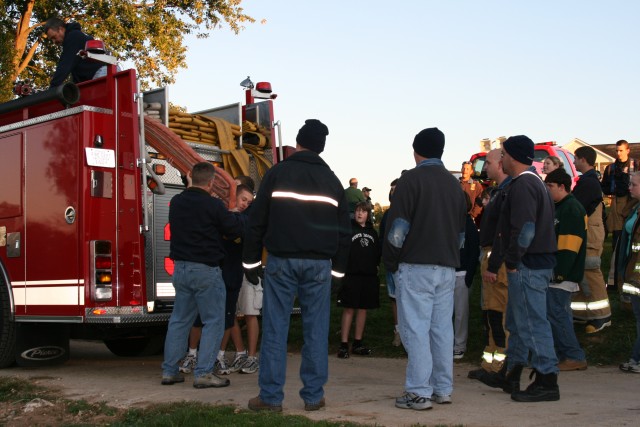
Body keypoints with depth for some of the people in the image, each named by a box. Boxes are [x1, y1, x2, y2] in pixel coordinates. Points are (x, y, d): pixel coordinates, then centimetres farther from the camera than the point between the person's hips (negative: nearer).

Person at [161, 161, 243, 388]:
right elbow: (235, 229, -6)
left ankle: (169, 370, 17)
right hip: (206, 269, -7)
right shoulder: (213, 205, -14)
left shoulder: (176, 202, 6)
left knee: (179, 320, 14)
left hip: (181, 267, 7)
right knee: (213, 321, 2)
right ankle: (203, 373, -2)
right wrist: (235, 216, 16)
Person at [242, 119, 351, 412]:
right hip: (319, 264, 2)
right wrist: (338, 268, 18)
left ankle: (271, 397, 3)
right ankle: (314, 396, 9)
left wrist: (251, 262, 6)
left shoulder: (277, 173, 1)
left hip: (281, 261, -2)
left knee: (275, 329, 1)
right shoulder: (332, 180, 10)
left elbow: (257, 220, -1)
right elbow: (344, 229, 12)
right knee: (316, 330, 6)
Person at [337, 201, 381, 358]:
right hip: (351, 274, -5)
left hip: (369, 275, 5)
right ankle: (344, 344, -1)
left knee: (363, 309, 9)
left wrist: (376, 265, 9)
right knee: (348, 309, -5)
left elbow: (378, 251, 21)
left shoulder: (372, 232, 15)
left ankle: (357, 343, 17)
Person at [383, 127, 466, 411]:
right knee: (442, 328, 10)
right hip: (447, 267, 7)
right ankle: (443, 389, 15)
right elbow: (461, 230, 18)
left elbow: (398, 227, -11)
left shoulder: (411, 179, -6)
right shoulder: (454, 184, 15)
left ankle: (419, 392, -4)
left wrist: (390, 262, -1)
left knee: (415, 329, -4)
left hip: (416, 266, -6)